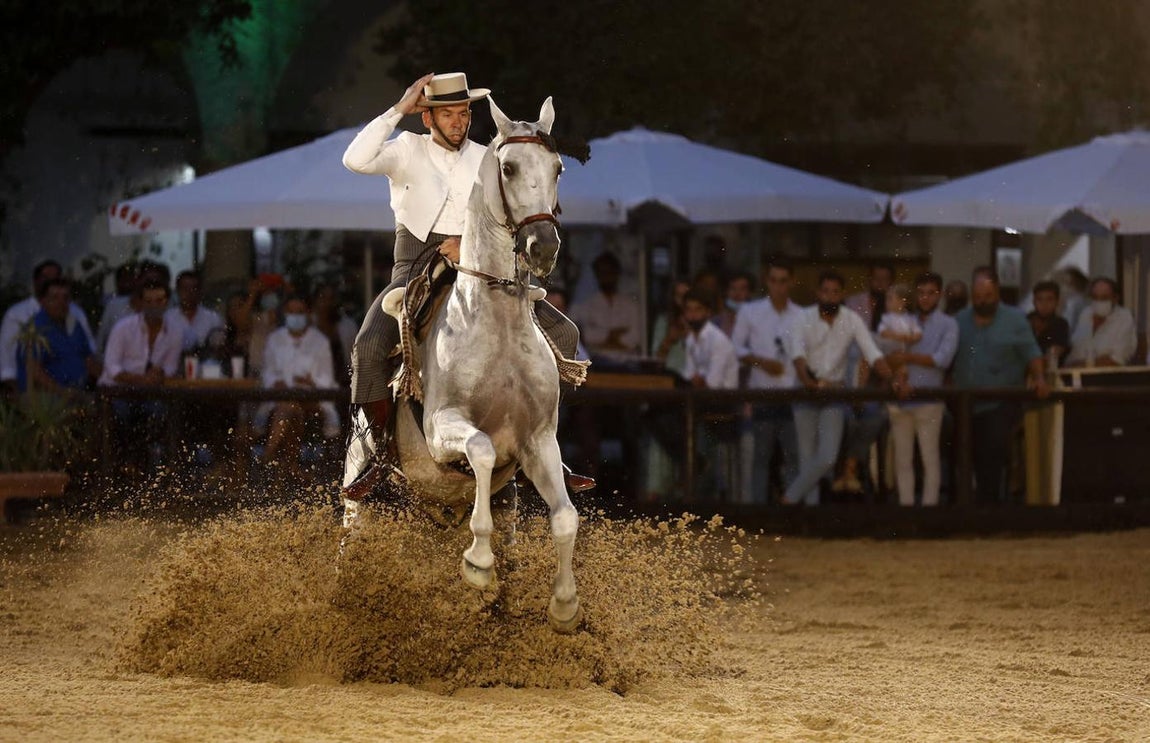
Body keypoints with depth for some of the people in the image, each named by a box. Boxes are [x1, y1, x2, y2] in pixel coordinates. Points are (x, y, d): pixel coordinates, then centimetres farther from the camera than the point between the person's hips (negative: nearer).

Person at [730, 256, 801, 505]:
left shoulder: (801, 316, 8)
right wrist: (760, 361, -8)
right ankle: (755, 502, 6)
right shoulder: (750, 312, 7)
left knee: (794, 454, 0)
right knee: (759, 454, 2)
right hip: (761, 391, -1)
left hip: (793, 392, 1)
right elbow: (736, 347, 6)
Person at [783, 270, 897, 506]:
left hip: (835, 392, 1)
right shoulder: (804, 318, -7)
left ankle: (790, 498, 2)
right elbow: (798, 353, -21)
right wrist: (808, 381, -39)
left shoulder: (852, 320, -3)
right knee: (807, 457, 1)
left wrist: (892, 380, -24)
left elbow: (872, 354, -9)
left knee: (827, 458, -12)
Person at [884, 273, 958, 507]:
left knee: (930, 458, -3)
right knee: (902, 459, 4)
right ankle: (905, 505, 8)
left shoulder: (947, 325, 4)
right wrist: (897, 365, -12)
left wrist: (908, 357, -7)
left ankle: (929, 505, -1)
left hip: (929, 399, -4)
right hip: (900, 399, 4)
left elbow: (942, 359, -9)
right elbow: (887, 356, 9)